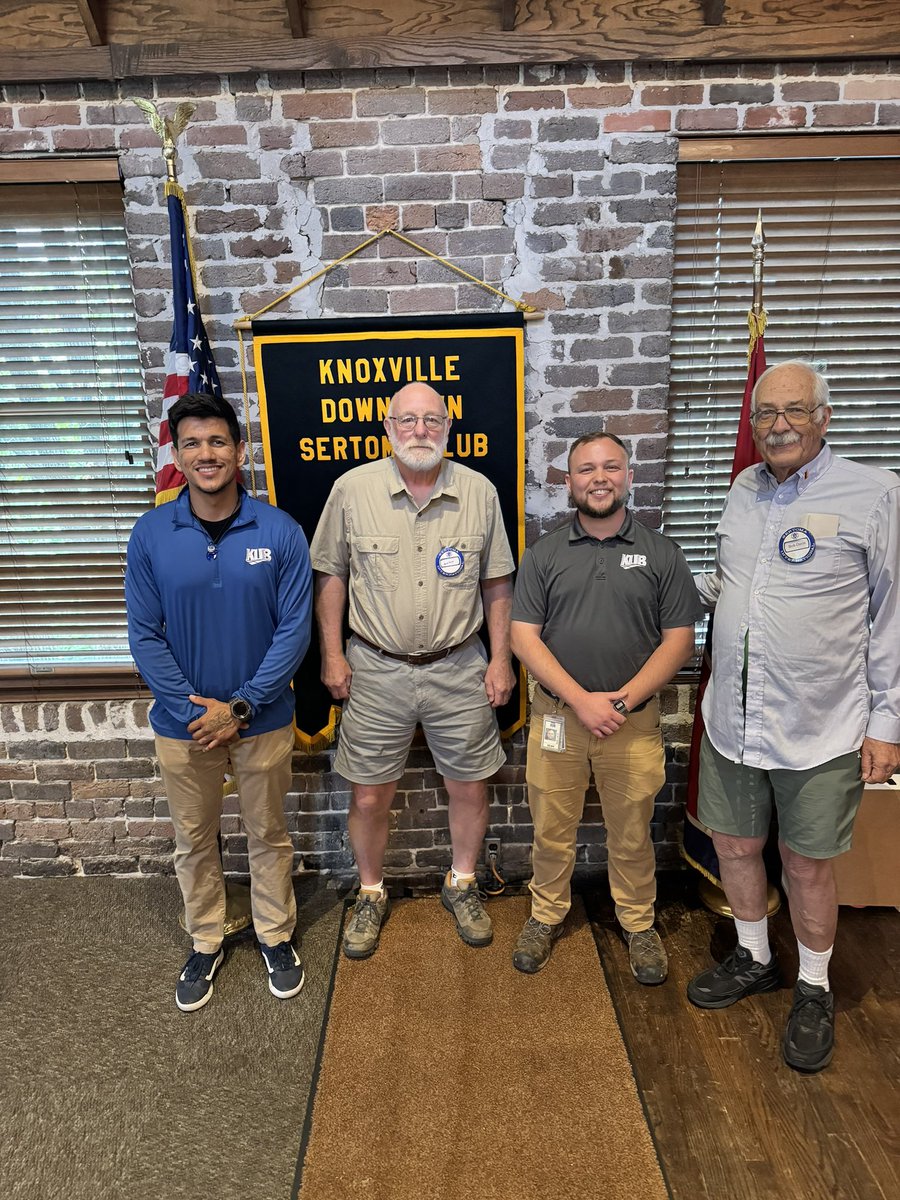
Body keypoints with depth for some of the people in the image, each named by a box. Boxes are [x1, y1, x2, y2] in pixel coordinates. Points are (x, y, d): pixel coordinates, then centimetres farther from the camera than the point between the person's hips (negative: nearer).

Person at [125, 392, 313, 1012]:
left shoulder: (280, 532, -11)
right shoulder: (151, 533, -7)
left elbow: (294, 630, -11)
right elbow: (144, 635, -6)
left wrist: (240, 708, -15)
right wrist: (193, 708, -13)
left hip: (262, 721, -1)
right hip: (183, 723, 2)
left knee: (269, 835, 16)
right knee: (194, 840, 18)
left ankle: (276, 935, 40)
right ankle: (206, 942, 42)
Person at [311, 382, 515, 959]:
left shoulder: (480, 491, -2)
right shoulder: (352, 489, -5)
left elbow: (497, 582, 5)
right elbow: (331, 575, 3)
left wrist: (501, 657, 2)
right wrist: (332, 654, -1)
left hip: (459, 669, 1)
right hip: (376, 671, -1)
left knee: (471, 788, 14)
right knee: (369, 797, 10)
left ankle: (462, 884, 40)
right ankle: (372, 894, 37)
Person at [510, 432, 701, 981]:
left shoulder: (661, 553, 1)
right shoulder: (544, 554, 2)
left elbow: (679, 640, -2)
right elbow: (524, 636, -4)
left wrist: (624, 699, -13)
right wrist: (581, 699, -15)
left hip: (633, 721, 0)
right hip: (557, 715, 1)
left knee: (633, 833, 13)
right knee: (552, 829, 13)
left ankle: (639, 925, 36)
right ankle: (546, 916, 35)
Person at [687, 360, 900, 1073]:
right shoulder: (743, 490, 7)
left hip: (821, 727, -4)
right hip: (732, 720, 5)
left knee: (808, 864, 10)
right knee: (733, 844, 16)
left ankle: (815, 991, 36)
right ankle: (755, 960, 42)